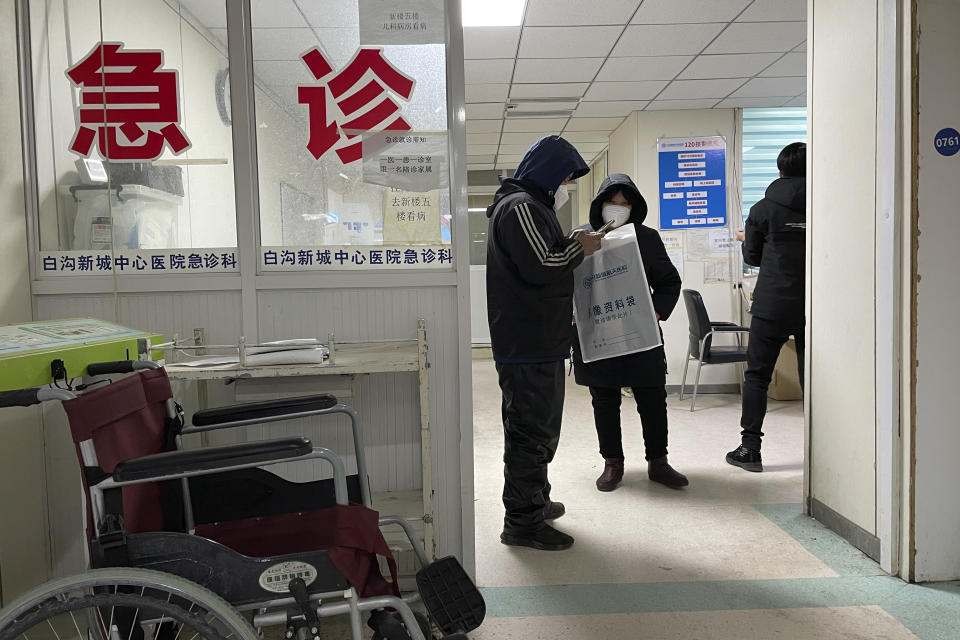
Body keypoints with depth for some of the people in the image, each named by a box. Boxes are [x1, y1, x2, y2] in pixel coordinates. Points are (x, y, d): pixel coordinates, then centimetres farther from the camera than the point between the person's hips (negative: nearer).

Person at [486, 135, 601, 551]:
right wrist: (579, 248, -7)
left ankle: (535, 501, 34)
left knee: (540, 425, 20)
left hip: (538, 340, 11)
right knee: (531, 428, -6)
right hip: (529, 343, -11)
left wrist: (572, 246, 16)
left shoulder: (529, 205, 23)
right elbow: (540, 266, -22)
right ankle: (522, 521, 2)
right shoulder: (520, 206, -13)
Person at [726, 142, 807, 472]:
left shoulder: (763, 209, -1)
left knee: (756, 374, 5)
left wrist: (746, 240, 27)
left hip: (772, 305, -2)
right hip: (813, 305, 2)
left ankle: (750, 448, 4)